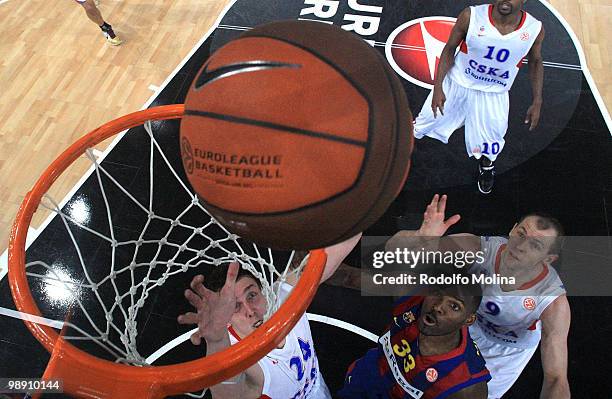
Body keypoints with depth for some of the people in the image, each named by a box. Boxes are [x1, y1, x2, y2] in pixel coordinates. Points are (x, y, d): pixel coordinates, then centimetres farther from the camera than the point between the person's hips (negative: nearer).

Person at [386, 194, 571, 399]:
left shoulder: (554, 302, -38)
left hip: (511, 347, -1)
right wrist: (420, 239, -64)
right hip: (473, 319, 2)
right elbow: (394, 246, -41)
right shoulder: (479, 249, -38)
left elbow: (557, 378, -38)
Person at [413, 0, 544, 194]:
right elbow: (449, 49, -10)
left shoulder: (534, 29, -20)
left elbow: (535, 62, 0)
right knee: (428, 120, 15)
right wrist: (438, 87, -15)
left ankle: (487, 164, 48)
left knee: (492, 137, 12)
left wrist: (537, 102, -1)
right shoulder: (471, 16, -26)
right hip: (457, 83, -1)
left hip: (493, 94, 1)